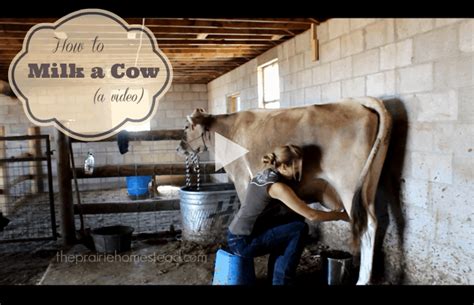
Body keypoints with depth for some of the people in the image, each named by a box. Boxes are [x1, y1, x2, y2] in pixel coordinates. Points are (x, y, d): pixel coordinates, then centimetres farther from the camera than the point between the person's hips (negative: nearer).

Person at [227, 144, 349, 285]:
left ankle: (274, 275, 20)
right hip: (243, 242, -9)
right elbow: (311, 215, -16)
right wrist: (342, 215, -3)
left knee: (294, 218, 12)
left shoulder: (264, 174, 6)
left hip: (237, 235, 9)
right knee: (299, 229, -8)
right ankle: (282, 281, 2)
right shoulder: (277, 187, -21)